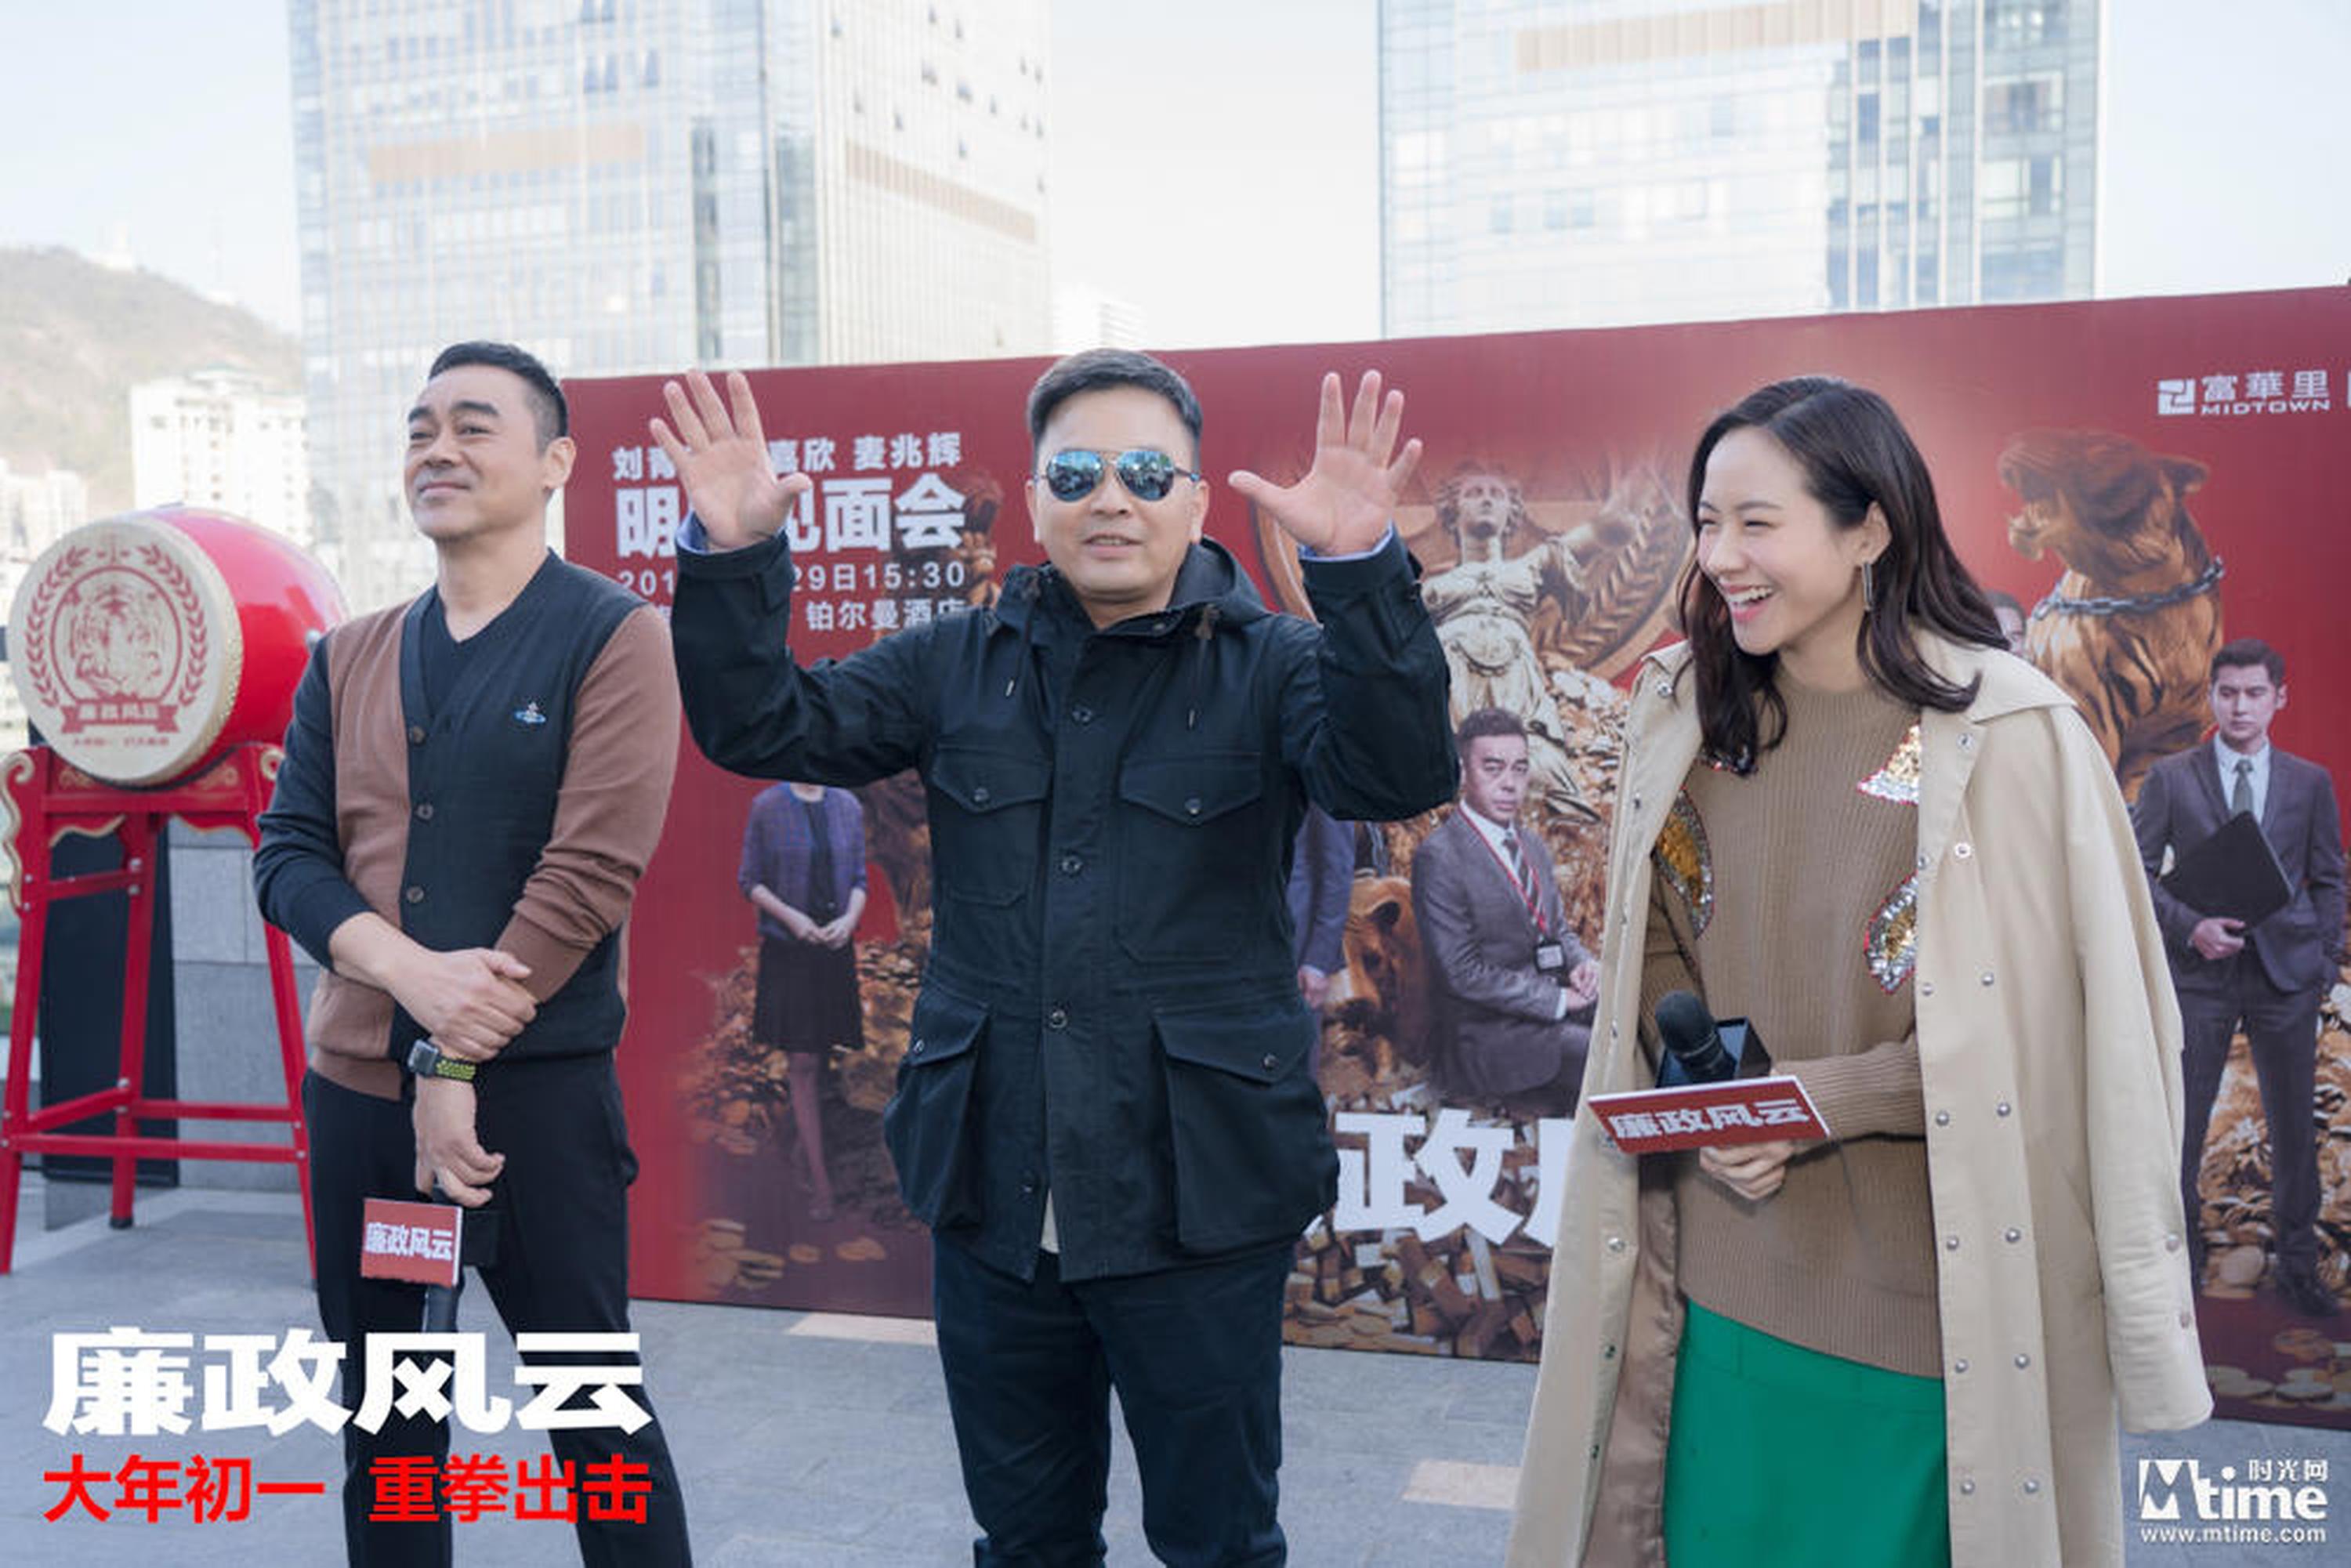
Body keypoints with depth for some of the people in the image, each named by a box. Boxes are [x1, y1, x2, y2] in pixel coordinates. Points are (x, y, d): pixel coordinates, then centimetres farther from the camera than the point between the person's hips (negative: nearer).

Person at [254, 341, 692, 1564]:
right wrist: (413, 972, -14)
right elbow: (288, 853, 5)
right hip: (357, 1082, 5)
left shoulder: (611, 638, -6)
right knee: (379, 1419, 17)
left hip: (536, 1084, -5)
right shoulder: (347, 661, 11)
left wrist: (459, 1067, -14)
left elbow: (588, 874, -13)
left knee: (595, 1419, 4)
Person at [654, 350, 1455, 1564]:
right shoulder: (957, 666, 6)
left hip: (1197, 1196, -3)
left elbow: (1399, 775, -19)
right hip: (992, 1191, 4)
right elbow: (764, 727, 2)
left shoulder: (1271, 666, -3)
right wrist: (731, 554, -14)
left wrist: (1360, 569, -34)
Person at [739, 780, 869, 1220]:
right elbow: (749, 881, -1)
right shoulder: (767, 806, -2)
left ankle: (808, 1147, 27)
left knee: (823, 1057, 9)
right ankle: (820, 1181, -1)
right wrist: (790, 916, -15)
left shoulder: (848, 807, 8)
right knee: (802, 1062, -4)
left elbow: (860, 879, 11)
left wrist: (850, 917, -8)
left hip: (835, 948, 3)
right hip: (786, 949, -3)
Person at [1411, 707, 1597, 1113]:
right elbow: (1462, 972, -16)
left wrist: (1583, 963, -1)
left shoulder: (1532, 845, 15)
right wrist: (1559, 1000, -15)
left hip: (1559, 1007, 8)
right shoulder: (1439, 858, -12)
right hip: (1492, 1038, -8)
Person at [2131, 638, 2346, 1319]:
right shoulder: (2171, 777, 2)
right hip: (2199, 971, -1)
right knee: (2179, 1128, 2)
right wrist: (2190, 926, -13)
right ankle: (2178, 1266, 16)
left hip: (2286, 973, 2)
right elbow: (2138, 869, 1)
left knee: (2294, 1126, 9)